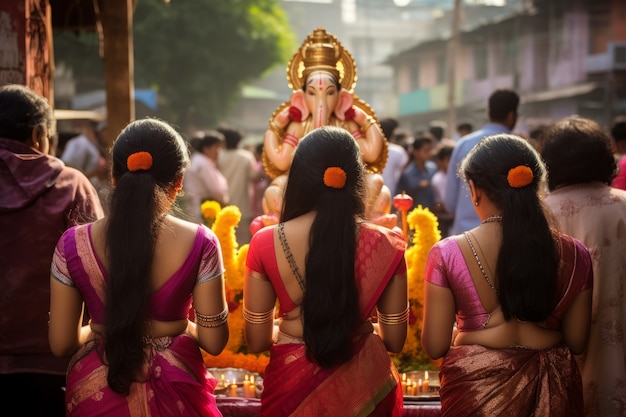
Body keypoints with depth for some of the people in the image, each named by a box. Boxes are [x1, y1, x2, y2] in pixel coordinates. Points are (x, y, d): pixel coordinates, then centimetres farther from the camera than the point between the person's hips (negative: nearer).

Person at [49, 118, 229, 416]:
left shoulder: (74, 244, -10)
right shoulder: (199, 243, -13)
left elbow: (61, 344, -5)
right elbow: (214, 341, -9)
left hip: (97, 390, 1)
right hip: (174, 389, 0)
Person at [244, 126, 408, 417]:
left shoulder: (266, 243, -12)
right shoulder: (384, 245, -11)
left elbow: (257, 341, -4)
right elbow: (395, 340, -2)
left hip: (293, 381, 0)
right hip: (363, 381, 1)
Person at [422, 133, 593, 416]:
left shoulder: (448, 254, -14)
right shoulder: (573, 254, -8)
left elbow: (435, 346, -8)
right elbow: (576, 342, 1)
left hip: (475, 389, -2)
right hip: (551, 390, 2)